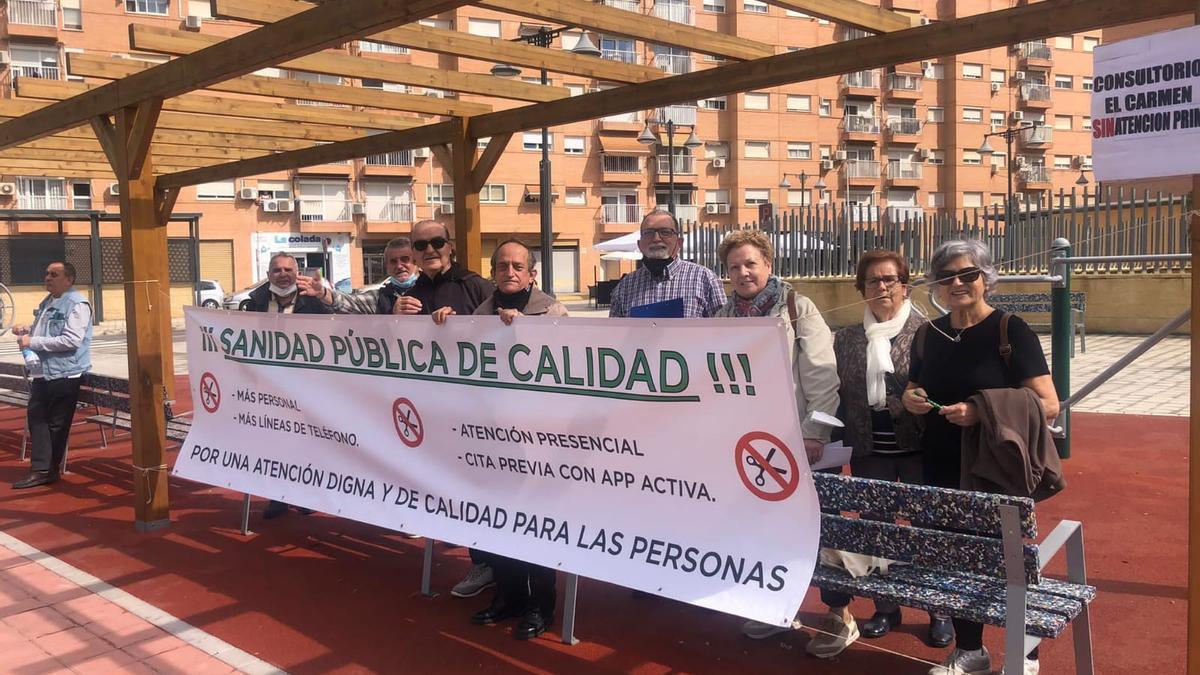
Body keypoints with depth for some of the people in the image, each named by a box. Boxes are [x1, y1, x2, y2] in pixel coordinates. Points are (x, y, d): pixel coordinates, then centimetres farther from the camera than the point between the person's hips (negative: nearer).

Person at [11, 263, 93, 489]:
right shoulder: (47, 302, 15)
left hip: (64, 374, -9)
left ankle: (47, 469, 14)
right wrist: (26, 331, 7)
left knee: (57, 424, 2)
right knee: (36, 417, 4)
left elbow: (71, 340, -23)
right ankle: (41, 469, 7)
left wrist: (32, 341, -20)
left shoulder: (77, 304, -13)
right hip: (42, 372, 9)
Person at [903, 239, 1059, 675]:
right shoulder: (928, 334, 6)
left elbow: (1048, 405, -15)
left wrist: (981, 412, -27)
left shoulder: (1011, 331, -10)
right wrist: (912, 400, -3)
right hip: (942, 473, 5)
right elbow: (912, 392, 20)